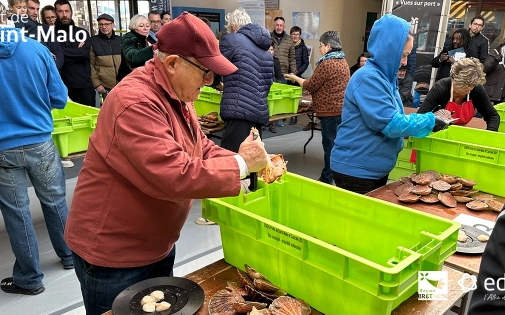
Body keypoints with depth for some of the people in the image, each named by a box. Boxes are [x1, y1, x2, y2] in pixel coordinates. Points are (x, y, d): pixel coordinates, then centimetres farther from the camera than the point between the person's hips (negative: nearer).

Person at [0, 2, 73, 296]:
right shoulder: (38, 49, -7)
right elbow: (59, 99, -2)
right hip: (40, 142, 1)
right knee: (56, 202, 17)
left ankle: (30, 279, 23)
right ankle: (71, 256, 34)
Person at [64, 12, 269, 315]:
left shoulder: (176, 96, 3)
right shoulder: (135, 102, -29)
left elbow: (202, 148, 5)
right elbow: (175, 176, -36)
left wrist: (249, 160, -10)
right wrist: (240, 164, -26)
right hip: (112, 254, -9)